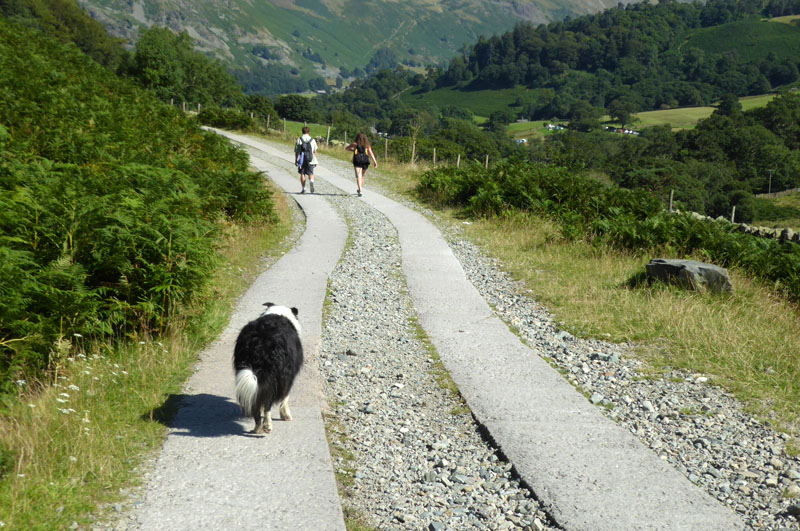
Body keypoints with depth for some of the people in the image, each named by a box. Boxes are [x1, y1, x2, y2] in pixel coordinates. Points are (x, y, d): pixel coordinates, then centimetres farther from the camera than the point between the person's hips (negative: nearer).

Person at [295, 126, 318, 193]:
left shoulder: (299, 140, -1)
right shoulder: (312, 140, 1)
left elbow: (296, 151, 0)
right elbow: (315, 152, 2)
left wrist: (296, 160, 9)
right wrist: (315, 161, 8)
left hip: (302, 160, 0)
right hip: (310, 160, 0)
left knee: (302, 174, 10)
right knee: (310, 173, 7)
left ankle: (303, 189, 6)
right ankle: (311, 181, -25)